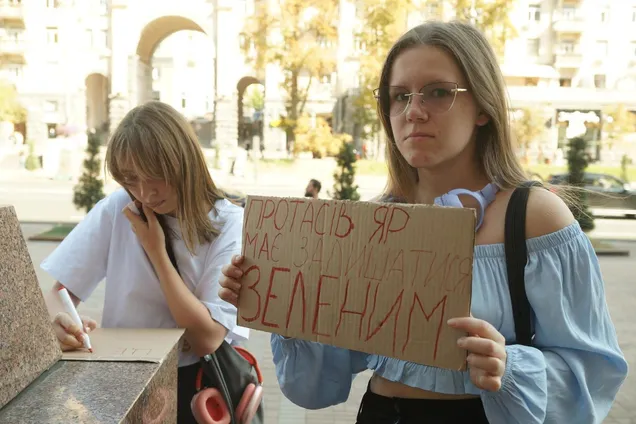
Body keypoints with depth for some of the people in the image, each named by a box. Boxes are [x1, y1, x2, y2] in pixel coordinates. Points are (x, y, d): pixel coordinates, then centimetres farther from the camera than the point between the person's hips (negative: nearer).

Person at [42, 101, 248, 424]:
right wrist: (56, 320, -29)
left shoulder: (231, 225, -10)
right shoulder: (117, 209, -5)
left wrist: (156, 251, -16)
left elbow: (207, 339, -15)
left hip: (195, 381, -1)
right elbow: (52, 291, -6)